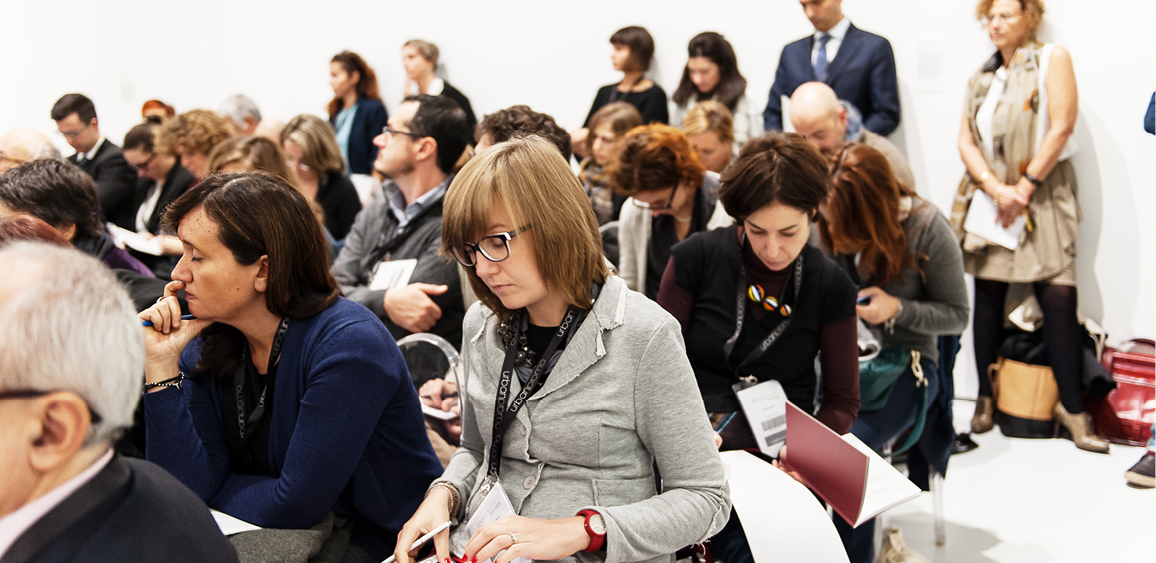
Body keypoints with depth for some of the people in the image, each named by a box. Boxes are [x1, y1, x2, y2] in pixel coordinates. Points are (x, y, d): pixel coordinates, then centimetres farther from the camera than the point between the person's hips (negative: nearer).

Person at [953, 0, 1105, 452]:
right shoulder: (981, 78, 13)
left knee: (1058, 297, -11)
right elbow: (965, 139, 6)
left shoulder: (1052, 59, 0)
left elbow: (1061, 128, -9)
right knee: (987, 297, 5)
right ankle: (986, 397, 16)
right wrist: (995, 187, -10)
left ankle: (1071, 407, -3)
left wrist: (1023, 187, -11)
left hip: (1041, 195, -4)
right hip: (987, 197, 4)